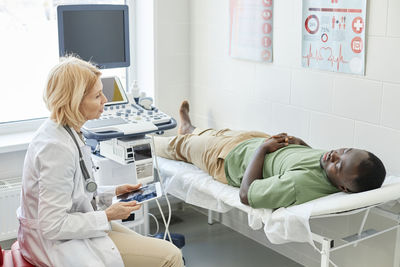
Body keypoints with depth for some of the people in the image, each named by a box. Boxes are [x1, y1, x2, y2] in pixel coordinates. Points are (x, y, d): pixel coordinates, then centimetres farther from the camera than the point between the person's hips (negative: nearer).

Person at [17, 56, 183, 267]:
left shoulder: (65, 132, 3)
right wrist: (107, 216, -18)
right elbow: (53, 226, -26)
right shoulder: (57, 147, -27)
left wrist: (113, 192, 6)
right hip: (59, 243, -10)